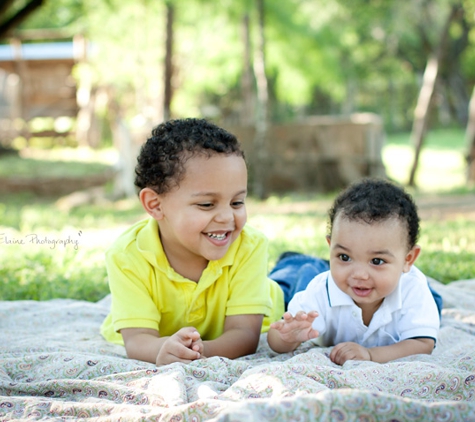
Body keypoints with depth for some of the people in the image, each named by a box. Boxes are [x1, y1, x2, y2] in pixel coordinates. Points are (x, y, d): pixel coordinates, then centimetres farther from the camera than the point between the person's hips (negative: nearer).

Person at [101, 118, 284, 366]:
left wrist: (202, 351, -65)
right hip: (160, 340, 1)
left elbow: (244, 334, -39)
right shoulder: (128, 256, -36)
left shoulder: (249, 247, -35)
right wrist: (163, 349, -69)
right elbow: (137, 340, -41)